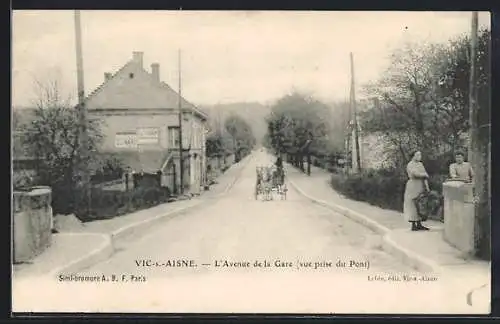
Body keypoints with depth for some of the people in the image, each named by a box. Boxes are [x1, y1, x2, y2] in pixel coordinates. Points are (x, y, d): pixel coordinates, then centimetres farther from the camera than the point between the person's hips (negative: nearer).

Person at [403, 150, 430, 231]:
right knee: (413, 206, -5)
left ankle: (419, 224, 13)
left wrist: (427, 186, -1)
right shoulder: (410, 165, -11)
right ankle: (413, 225, -1)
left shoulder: (420, 164, 13)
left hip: (420, 187, 8)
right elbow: (416, 174, -24)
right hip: (413, 186, -8)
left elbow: (424, 176, 9)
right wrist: (425, 174, -7)